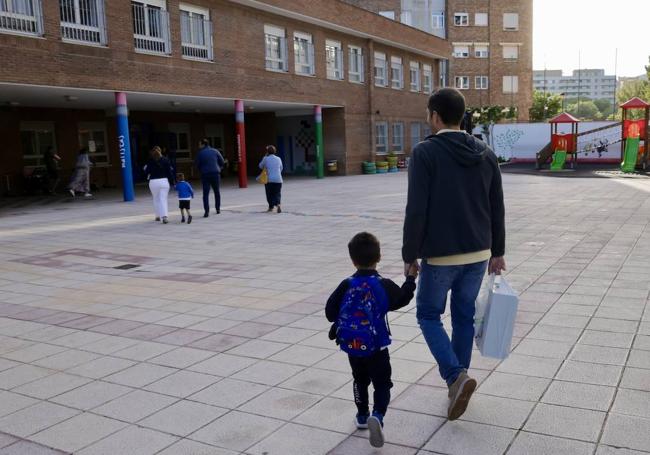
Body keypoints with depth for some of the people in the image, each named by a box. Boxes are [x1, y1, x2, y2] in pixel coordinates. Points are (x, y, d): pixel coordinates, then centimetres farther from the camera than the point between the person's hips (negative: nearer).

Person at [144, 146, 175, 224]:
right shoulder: (165, 160, 0)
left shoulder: (150, 161, -4)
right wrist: (172, 182, 7)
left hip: (153, 182, 0)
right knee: (163, 199, 0)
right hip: (164, 181, 0)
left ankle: (158, 216, 23)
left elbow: (146, 172, -1)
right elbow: (170, 171, 1)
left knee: (156, 199, 17)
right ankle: (164, 216, -15)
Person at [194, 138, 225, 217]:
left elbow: (197, 164, 2)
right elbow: (222, 162, 4)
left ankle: (207, 211, -11)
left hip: (205, 175, -2)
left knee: (206, 193, -1)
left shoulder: (200, 153, -3)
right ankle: (218, 209, 23)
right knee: (217, 192, 17)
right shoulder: (215, 151, 4)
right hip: (216, 173, 2)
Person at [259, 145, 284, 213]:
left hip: (269, 180, -2)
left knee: (270, 194, 11)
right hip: (278, 179, 2)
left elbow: (261, 166, 11)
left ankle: (271, 207, 15)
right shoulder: (278, 159, 5)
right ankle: (278, 204, -18)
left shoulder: (266, 159, -5)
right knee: (277, 194, 6)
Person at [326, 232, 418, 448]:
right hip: (377, 347, -2)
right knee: (382, 384, 6)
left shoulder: (346, 285, -10)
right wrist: (410, 279, 21)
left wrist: (341, 321, 14)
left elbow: (330, 312, -7)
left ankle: (362, 415, 34)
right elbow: (401, 299, 8)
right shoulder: (384, 285, -12)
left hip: (352, 346, 2)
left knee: (360, 380, 23)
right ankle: (377, 416, -16)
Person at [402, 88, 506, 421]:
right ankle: (457, 379, 26)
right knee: (464, 316, 17)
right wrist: (497, 251, 17)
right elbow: (497, 209, 8)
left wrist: (409, 254, -6)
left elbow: (416, 210, -16)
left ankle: (456, 376, -5)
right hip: (479, 254, 5)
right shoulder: (485, 154, 5)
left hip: (441, 255, -5)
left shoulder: (425, 152, -12)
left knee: (428, 315, 12)